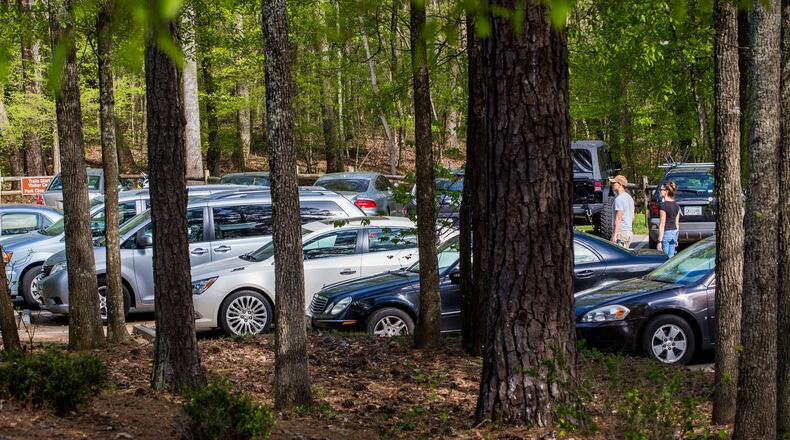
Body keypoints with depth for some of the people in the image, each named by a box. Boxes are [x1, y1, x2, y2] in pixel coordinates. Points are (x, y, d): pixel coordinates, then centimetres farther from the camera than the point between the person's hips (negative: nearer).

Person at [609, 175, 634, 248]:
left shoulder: (619, 199, -14)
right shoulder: (629, 198, 18)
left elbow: (618, 218, -20)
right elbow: (632, 217, 22)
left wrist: (614, 235, -21)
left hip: (621, 232, -10)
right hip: (629, 231, 10)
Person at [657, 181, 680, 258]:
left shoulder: (664, 205, -14)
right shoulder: (676, 205, 9)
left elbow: (662, 224, -15)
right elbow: (677, 223, 14)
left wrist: (659, 241, -14)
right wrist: (676, 238, 21)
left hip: (666, 233, -8)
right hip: (674, 233, 8)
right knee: (671, 257, 12)